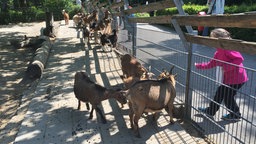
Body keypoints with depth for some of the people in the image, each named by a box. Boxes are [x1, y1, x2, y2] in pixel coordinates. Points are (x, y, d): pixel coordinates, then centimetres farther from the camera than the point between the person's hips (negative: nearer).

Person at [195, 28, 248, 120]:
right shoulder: (218, 52, 9)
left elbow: (239, 59, -28)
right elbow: (211, 64, 16)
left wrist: (226, 67, -28)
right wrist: (198, 66, 17)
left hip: (237, 78, -9)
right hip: (228, 78, 9)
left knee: (227, 97, 7)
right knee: (219, 93, 17)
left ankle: (235, 115, 30)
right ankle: (210, 111, 32)